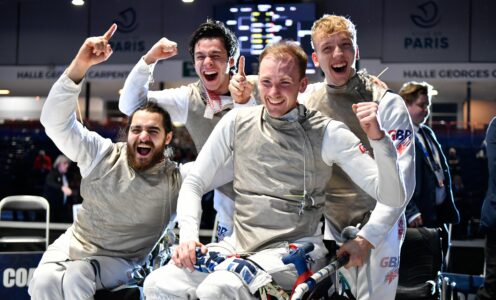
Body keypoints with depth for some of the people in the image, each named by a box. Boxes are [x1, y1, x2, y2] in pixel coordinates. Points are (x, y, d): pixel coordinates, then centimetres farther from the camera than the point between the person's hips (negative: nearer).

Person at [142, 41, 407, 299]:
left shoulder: (327, 133, -5)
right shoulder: (237, 122, 5)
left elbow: (393, 197, -9)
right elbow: (194, 184, 10)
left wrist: (377, 138, -25)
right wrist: (188, 236, -7)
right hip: (239, 245, 4)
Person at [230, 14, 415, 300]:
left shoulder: (387, 103, -13)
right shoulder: (309, 98, 0)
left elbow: (401, 179, -16)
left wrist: (367, 238, -21)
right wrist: (245, 95, -9)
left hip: (378, 223, -4)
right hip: (330, 222, 4)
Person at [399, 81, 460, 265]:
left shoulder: (427, 132, 16)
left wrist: (449, 207, 15)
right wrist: (410, 211, -23)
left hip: (440, 215, 9)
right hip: (418, 218, -9)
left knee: (438, 267, 15)